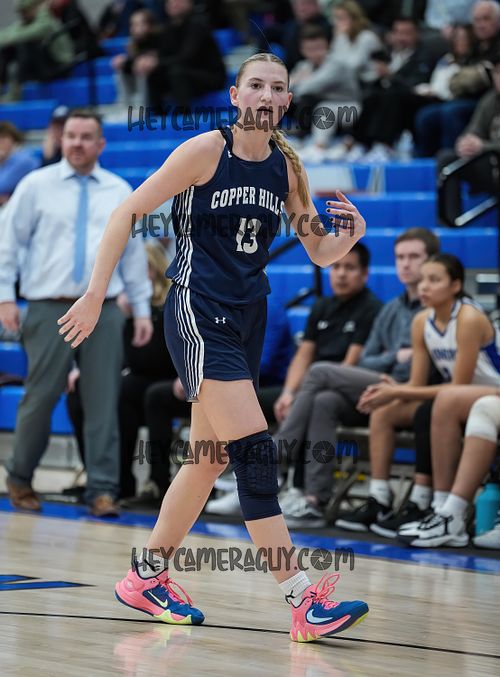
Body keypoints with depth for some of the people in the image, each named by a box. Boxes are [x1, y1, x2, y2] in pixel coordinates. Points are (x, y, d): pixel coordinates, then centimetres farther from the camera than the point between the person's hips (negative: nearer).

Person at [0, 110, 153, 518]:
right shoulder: (36, 186, 4)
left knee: (103, 401, -1)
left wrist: (142, 309, 9)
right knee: (41, 396, 0)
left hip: (104, 311, 2)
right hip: (50, 310, -2)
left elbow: (134, 252, 12)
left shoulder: (120, 192, 10)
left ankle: (102, 489, 4)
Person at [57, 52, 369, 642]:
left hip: (247, 321, 7)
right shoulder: (206, 150, -10)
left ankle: (146, 577, 30)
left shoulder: (286, 167, 7)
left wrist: (348, 234, -11)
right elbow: (128, 212, -7)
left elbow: (320, 253, 12)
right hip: (198, 315, -7)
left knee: (210, 459, 13)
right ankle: (303, 601, -18)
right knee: (254, 450, -15)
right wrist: (95, 295, -10)